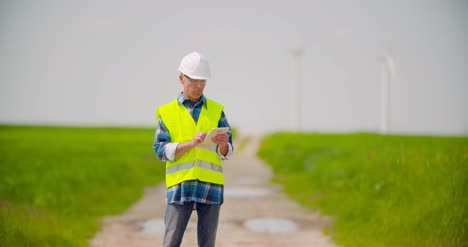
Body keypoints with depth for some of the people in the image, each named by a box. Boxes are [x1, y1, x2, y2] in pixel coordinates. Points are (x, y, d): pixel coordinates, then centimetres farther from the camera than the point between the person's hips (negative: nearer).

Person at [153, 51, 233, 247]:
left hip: (211, 186, 2)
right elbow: (161, 150, -2)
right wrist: (191, 143, -16)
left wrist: (223, 144, -16)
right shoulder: (166, 112, 7)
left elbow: (226, 153, 8)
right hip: (179, 185, -1)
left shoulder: (216, 110, 11)